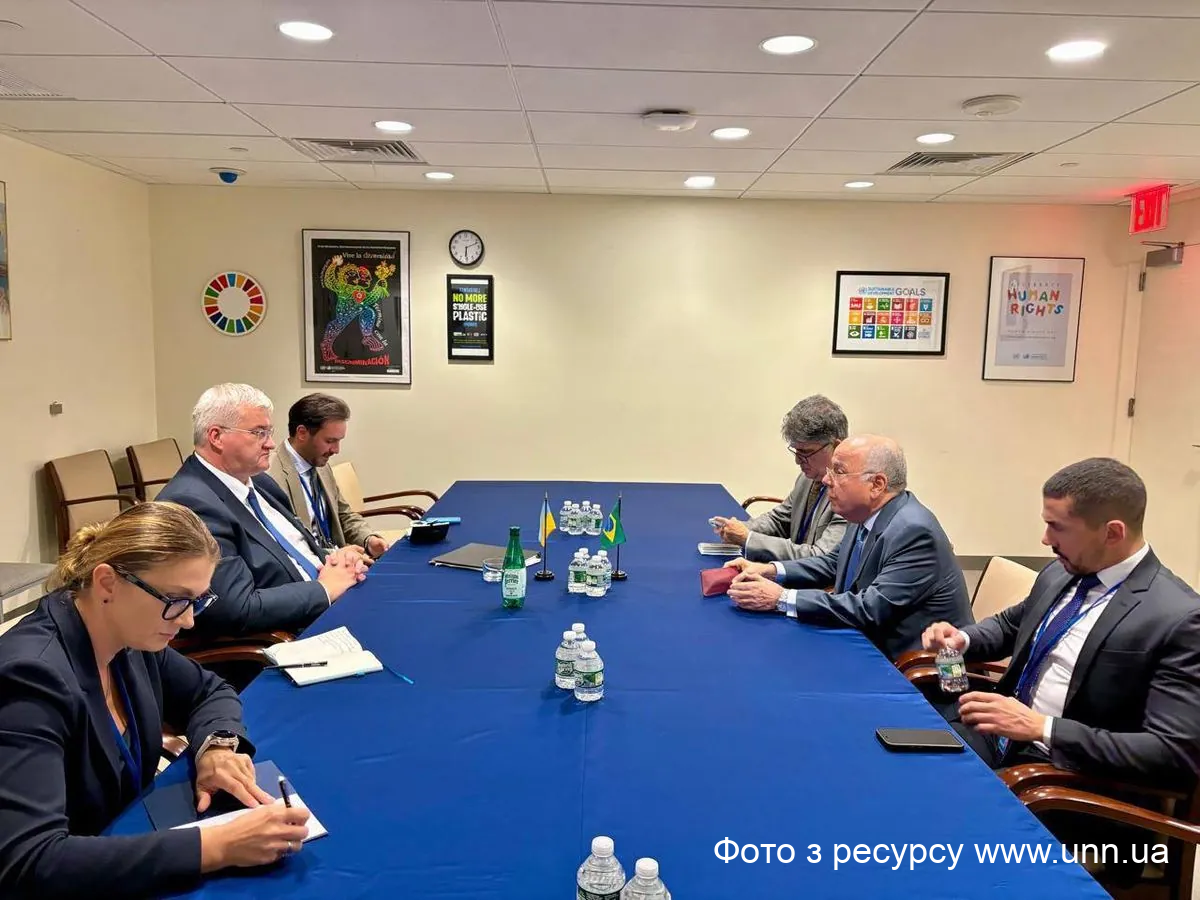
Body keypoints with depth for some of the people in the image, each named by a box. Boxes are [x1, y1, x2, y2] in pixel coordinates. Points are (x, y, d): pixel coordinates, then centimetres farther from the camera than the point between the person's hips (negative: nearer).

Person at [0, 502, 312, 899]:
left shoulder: (130, 638, -5)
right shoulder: (33, 675, -25)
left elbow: (208, 692, 12)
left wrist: (217, 745, -9)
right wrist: (214, 847, -35)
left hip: (129, 843, 7)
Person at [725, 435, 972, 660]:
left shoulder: (914, 532, -25)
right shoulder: (869, 514, 1)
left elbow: (872, 609, -30)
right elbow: (834, 563, 15)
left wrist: (782, 599, -28)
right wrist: (771, 570, -1)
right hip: (875, 649, 8)